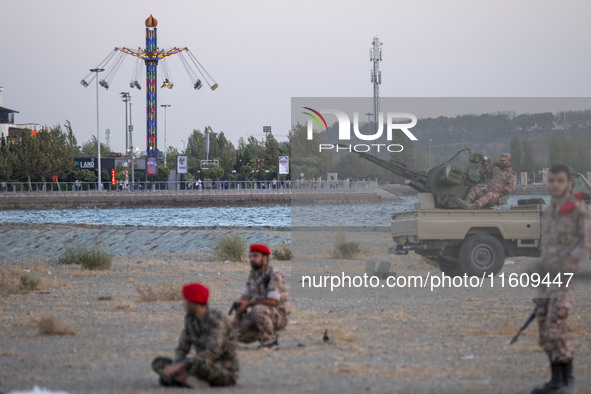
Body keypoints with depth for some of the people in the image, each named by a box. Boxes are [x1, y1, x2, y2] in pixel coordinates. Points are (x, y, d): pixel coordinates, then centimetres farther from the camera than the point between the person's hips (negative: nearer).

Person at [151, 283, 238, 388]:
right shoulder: (190, 319, 3)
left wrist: (180, 365, -31)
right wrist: (175, 365, -18)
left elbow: (212, 353, -32)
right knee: (158, 363, -3)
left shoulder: (217, 320, -21)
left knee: (199, 364, -42)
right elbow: (182, 349, 5)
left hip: (226, 373, -8)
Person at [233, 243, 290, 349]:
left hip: (278, 316, -7)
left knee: (258, 309, -37)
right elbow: (245, 297, 6)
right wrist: (237, 316, -9)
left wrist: (248, 304, -21)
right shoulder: (253, 274, 6)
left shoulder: (274, 275, -19)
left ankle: (269, 340, -16)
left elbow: (273, 301, -26)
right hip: (262, 316, 7)